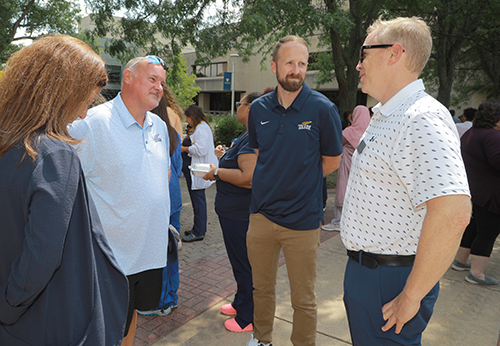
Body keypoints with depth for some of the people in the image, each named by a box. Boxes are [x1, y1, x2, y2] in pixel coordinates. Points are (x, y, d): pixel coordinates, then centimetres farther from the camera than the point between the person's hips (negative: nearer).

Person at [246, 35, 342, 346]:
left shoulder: (323, 109, -8)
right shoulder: (259, 109, 4)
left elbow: (331, 162, 1)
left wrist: (299, 181, 0)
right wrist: (276, 183, 7)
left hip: (302, 218, -4)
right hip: (262, 213, 4)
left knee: (304, 300, 10)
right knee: (262, 288, 21)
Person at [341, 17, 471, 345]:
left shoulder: (423, 119, -23)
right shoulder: (385, 117, 11)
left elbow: (453, 214, -33)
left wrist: (411, 296, -26)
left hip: (390, 280, -9)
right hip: (363, 268, 10)